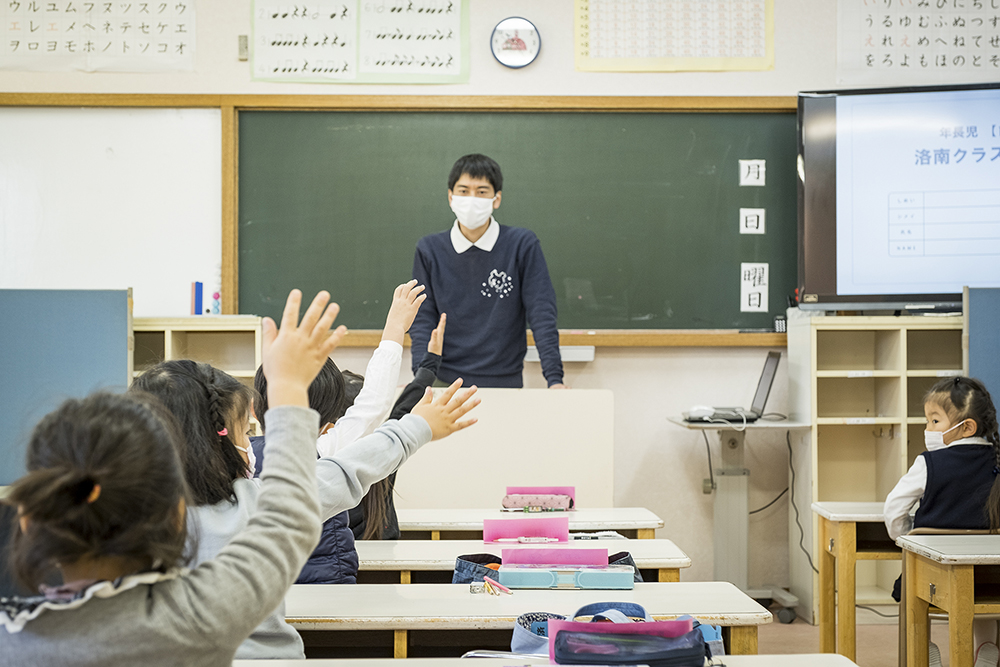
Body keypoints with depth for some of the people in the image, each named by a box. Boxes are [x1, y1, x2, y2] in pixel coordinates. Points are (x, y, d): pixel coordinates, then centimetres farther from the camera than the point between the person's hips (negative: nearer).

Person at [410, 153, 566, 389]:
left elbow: (542, 315, -6)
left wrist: (555, 379, -15)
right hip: (445, 382, 1)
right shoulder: (430, 250, 2)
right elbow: (423, 319, 1)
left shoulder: (523, 245, -3)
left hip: (505, 382, -1)